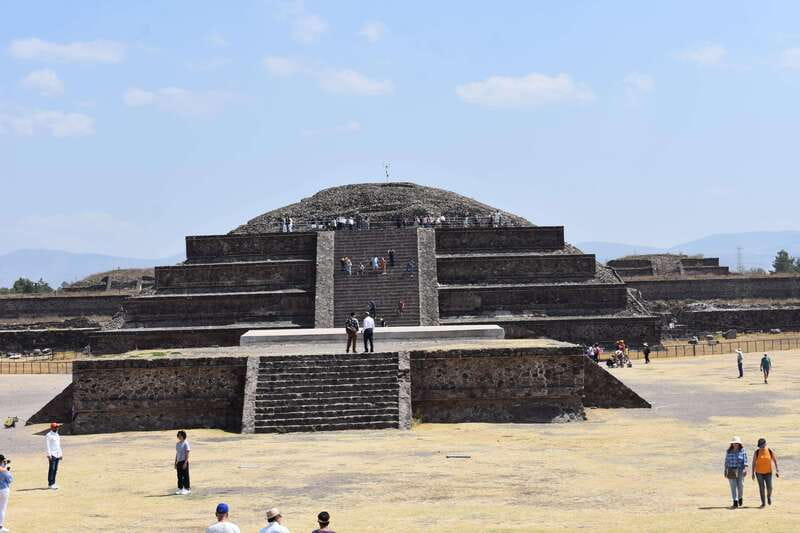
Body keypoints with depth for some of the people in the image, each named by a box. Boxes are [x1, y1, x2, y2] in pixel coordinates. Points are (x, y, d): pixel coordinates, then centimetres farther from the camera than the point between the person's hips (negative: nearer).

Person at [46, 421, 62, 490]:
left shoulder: (57, 435, 17)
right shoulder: (48, 435, -9)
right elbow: (47, 445, -14)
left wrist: (61, 454, 19)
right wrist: (49, 455, -20)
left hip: (57, 455, 8)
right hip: (52, 455, -8)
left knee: (55, 470, 8)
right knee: (52, 469, -9)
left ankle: (53, 483, 12)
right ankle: (50, 484, -8)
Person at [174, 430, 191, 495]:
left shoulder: (185, 443, -8)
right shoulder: (177, 444, 14)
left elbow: (187, 454, -12)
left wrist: (185, 463, -18)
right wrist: (175, 463, 16)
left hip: (184, 461, -7)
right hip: (179, 462, 7)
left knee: (185, 475, -4)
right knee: (179, 476, 9)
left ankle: (187, 489, 0)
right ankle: (180, 489, 15)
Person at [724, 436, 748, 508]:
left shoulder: (742, 451, -1)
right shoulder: (729, 451, 5)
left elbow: (745, 461, -6)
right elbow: (726, 461, 9)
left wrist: (745, 469, -18)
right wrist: (725, 471, 7)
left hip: (740, 470, -1)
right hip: (731, 471, 1)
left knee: (740, 485, -3)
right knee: (733, 486, -5)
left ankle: (740, 497, 26)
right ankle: (735, 502, -6)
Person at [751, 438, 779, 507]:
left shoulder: (770, 451, -8)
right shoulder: (757, 452, -8)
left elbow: (775, 460, -2)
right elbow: (754, 462, -3)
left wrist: (777, 470, -8)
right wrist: (753, 473, -4)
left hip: (768, 472, 0)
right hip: (759, 472, 0)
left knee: (769, 487, -7)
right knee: (761, 487, -3)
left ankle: (769, 496, 27)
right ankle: (763, 503, 8)